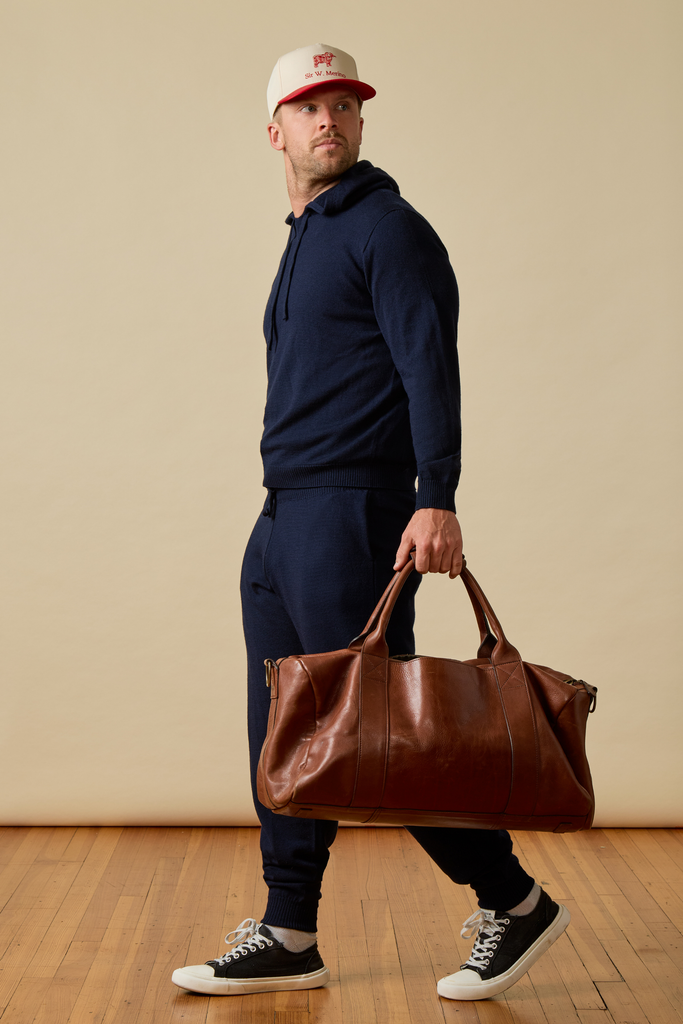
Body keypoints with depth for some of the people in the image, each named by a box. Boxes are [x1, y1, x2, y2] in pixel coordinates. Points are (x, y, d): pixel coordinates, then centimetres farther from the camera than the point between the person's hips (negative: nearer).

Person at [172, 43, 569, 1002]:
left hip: (351, 515, -9)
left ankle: (515, 903, 8)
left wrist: (436, 500, -27)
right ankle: (287, 939, 18)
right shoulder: (304, 241, 21)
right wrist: (288, 510, 19)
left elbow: (430, 367, -16)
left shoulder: (387, 229, -5)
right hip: (282, 522, 9)